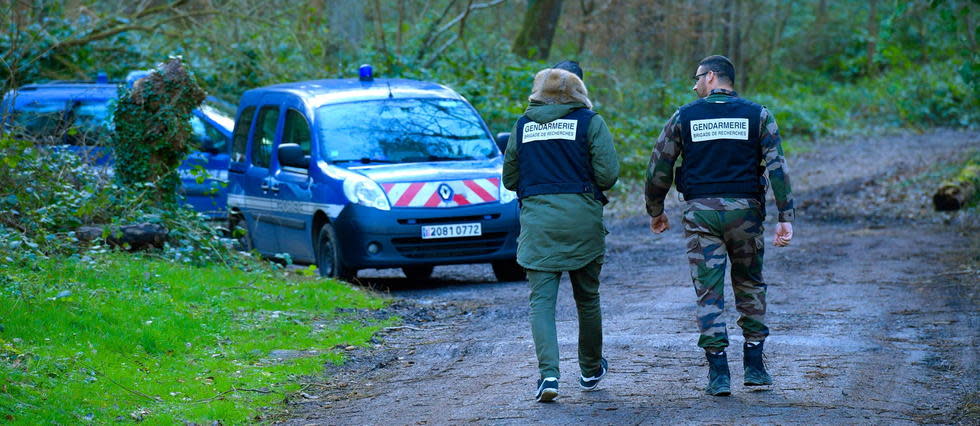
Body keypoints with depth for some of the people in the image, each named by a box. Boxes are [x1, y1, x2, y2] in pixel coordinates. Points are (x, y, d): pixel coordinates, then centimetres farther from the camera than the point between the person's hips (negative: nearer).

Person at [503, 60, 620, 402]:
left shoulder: (523, 125, 7)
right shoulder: (589, 121, -2)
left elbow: (509, 179, 11)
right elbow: (608, 174, -9)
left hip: (536, 220, 1)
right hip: (581, 220, -1)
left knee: (541, 300, -1)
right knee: (587, 298, 15)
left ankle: (548, 373, -19)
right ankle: (591, 370, 30)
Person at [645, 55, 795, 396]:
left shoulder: (684, 117, 3)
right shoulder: (757, 115, 4)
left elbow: (658, 169, 6)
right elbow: (777, 167, -5)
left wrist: (655, 211, 21)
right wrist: (785, 218, -6)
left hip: (701, 212, -1)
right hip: (745, 210, 1)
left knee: (708, 292, 3)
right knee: (750, 286, 16)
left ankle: (718, 373, -3)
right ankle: (754, 366, 14)